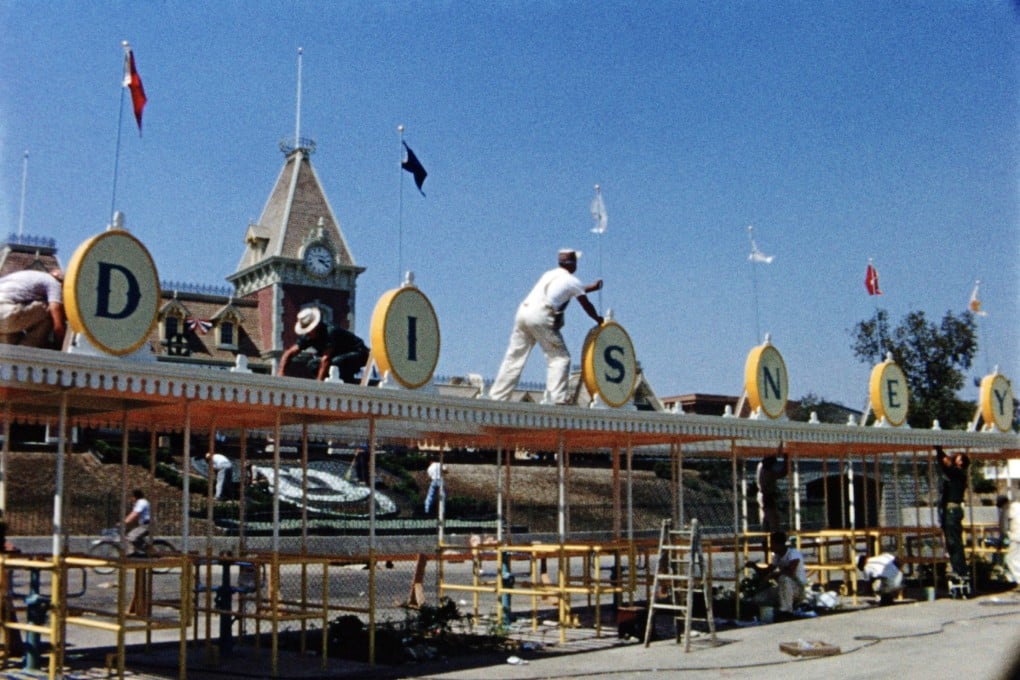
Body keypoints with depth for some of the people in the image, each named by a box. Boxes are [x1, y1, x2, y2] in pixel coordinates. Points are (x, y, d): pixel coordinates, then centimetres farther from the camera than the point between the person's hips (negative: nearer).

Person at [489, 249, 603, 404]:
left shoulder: (550, 274, 26)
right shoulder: (572, 281, 7)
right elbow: (586, 305, 17)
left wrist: (592, 287, 52)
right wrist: (598, 319, 34)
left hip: (523, 311, 7)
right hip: (541, 316, -7)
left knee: (514, 358, 10)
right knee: (559, 357, 2)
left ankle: (496, 397, 10)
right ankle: (558, 398, -7)